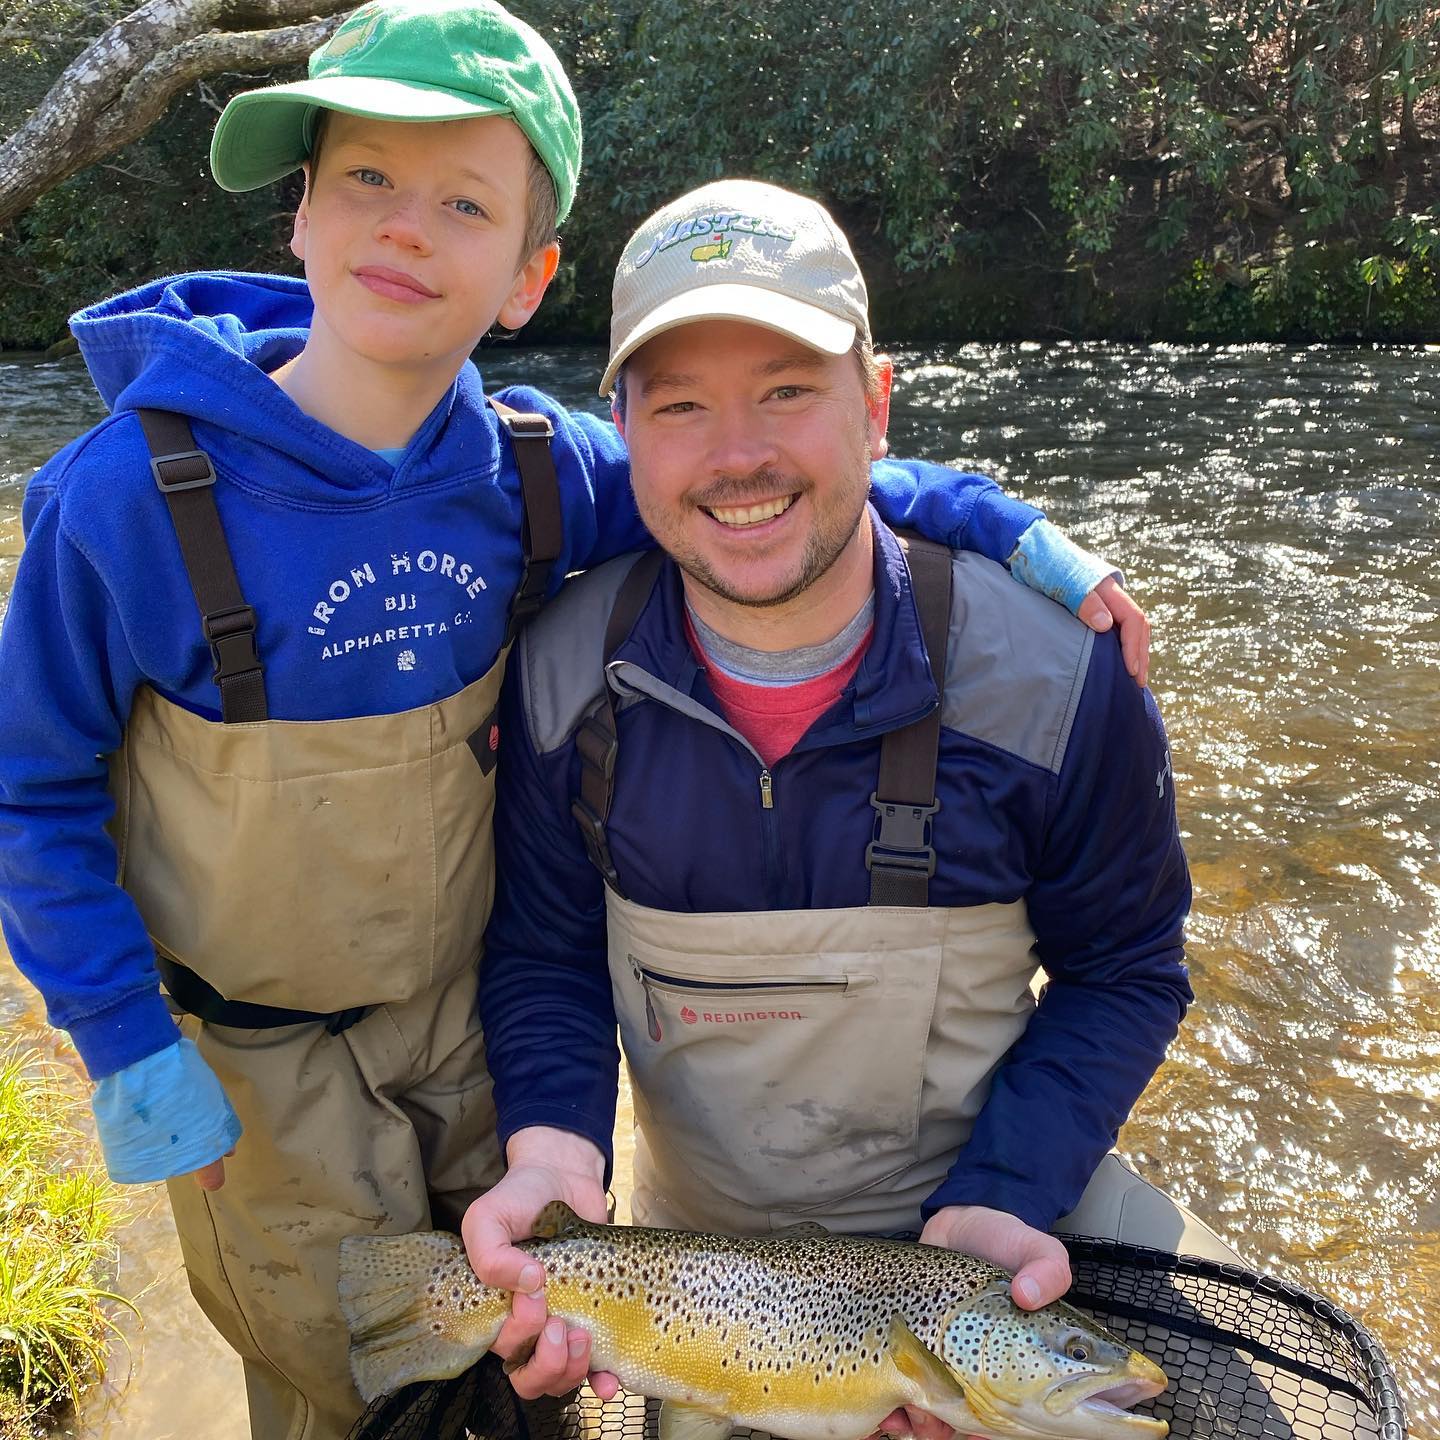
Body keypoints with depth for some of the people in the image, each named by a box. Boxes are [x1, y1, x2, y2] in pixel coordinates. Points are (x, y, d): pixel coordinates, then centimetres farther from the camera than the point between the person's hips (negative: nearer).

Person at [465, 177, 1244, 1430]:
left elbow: (1122, 972, -9)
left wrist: (999, 1201, -21)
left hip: (1001, 1202, -1)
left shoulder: (1056, 676, -21)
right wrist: (555, 1153, -24)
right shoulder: (567, 674, -16)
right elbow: (545, 954, -6)